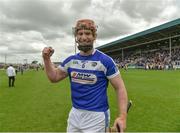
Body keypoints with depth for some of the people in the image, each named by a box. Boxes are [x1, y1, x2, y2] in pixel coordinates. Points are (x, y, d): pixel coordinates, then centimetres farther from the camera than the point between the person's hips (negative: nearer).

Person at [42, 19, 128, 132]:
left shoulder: (105, 60, -13)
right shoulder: (71, 60, 3)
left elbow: (120, 88, -12)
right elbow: (54, 77, 11)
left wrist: (122, 116, -21)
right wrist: (46, 59, -5)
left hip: (96, 116, -5)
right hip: (74, 114, 5)